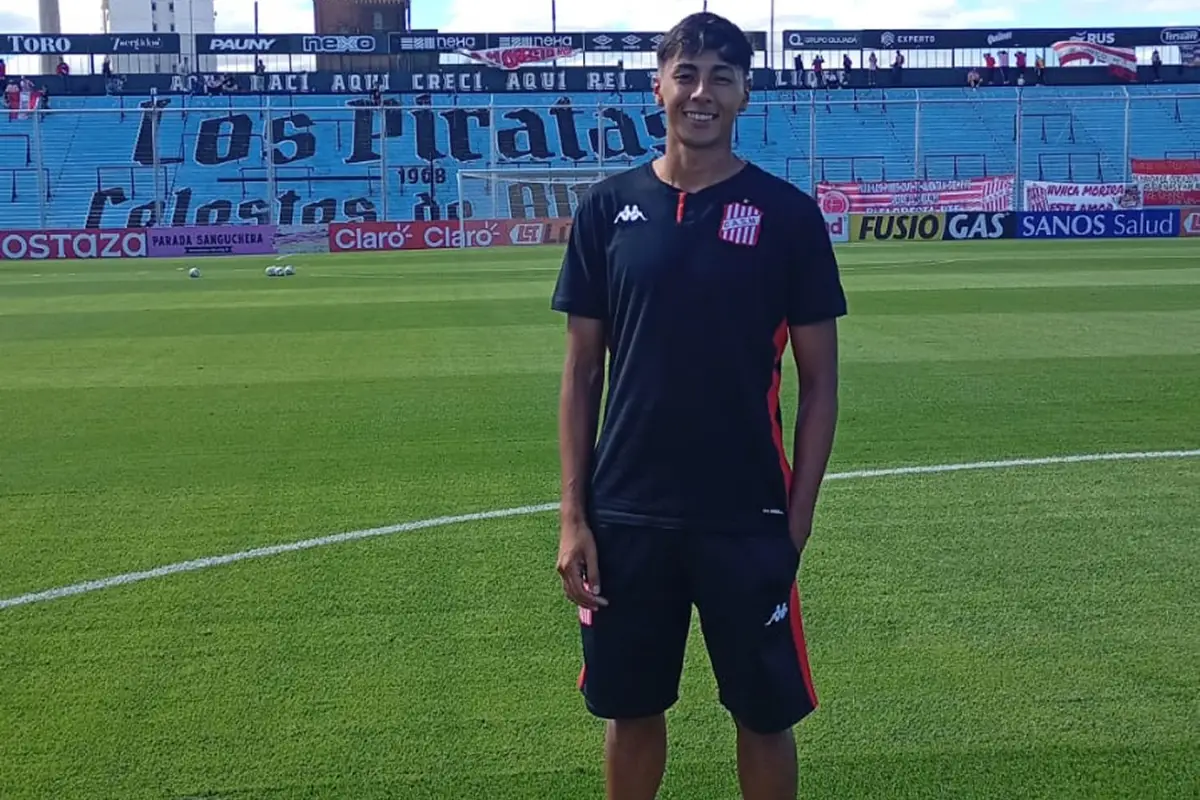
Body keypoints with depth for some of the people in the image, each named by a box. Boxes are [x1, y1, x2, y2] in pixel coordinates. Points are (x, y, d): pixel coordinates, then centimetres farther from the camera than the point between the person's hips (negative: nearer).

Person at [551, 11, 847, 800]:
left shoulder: (787, 213, -3)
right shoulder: (608, 207, 2)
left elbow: (820, 379, 0)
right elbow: (582, 371, 4)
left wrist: (798, 516, -5)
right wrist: (573, 514, -1)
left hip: (748, 518, -1)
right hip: (626, 514, 2)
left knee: (765, 715, 9)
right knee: (632, 710, 15)